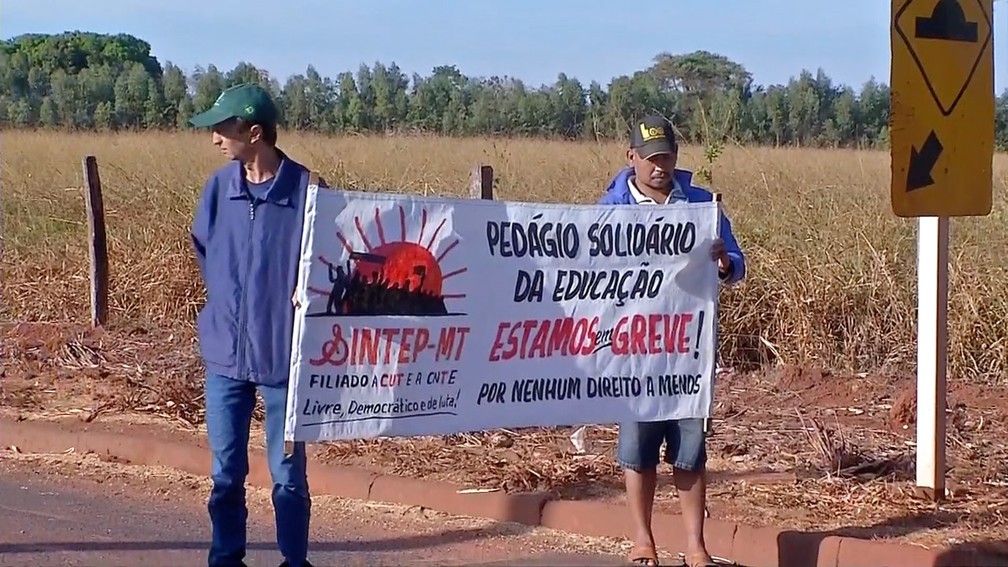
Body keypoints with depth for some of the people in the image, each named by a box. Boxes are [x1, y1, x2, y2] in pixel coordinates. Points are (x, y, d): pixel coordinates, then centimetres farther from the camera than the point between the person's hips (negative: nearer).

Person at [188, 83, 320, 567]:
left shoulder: (306, 191, -13)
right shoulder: (218, 187, 0)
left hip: (284, 355, -4)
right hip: (225, 352, 4)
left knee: (288, 473, 6)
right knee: (225, 471, 11)